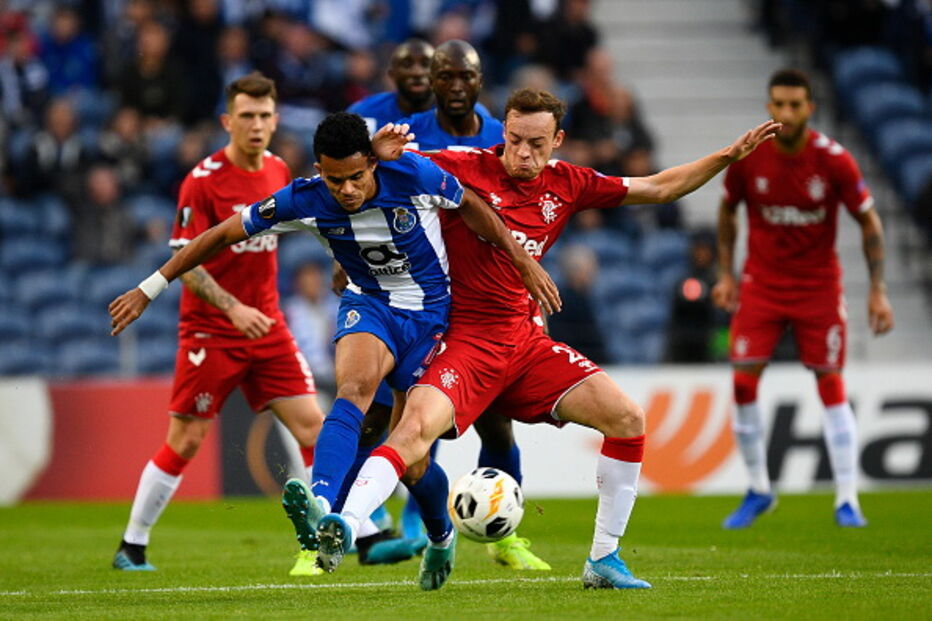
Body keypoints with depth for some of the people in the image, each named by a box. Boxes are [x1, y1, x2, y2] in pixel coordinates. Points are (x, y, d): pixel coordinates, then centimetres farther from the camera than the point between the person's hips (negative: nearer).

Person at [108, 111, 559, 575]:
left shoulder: (415, 176, -22)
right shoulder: (303, 201, -17)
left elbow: (471, 207, -2)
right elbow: (223, 235, -8)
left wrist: (525, 263, 3)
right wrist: (150, 289, -7)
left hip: (431, 314, -1)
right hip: (369, 306, 1)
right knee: (354, 386, -33)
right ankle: (321, 507, -52)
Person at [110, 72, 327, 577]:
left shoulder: (278, 171, 6)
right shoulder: (203, 180, -13)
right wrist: (232, 309, -26)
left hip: (266, 325, 6)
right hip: (210, 330, -5)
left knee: (311, 425, -5)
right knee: (185, 441, -3)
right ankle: (131, 547, 11)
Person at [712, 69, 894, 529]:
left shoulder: (834, 161, -15)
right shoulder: (747, 156, -10)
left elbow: (869, 222, -5)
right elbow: (727, 209, 8)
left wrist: (878, 291, -9)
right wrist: (725, 273, 4)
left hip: (818, 283, -1)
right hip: (761, 281, 2)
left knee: (830, 384, -4)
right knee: (743, 382, -7)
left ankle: (847, 500, 2)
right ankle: (758, 491, 10)